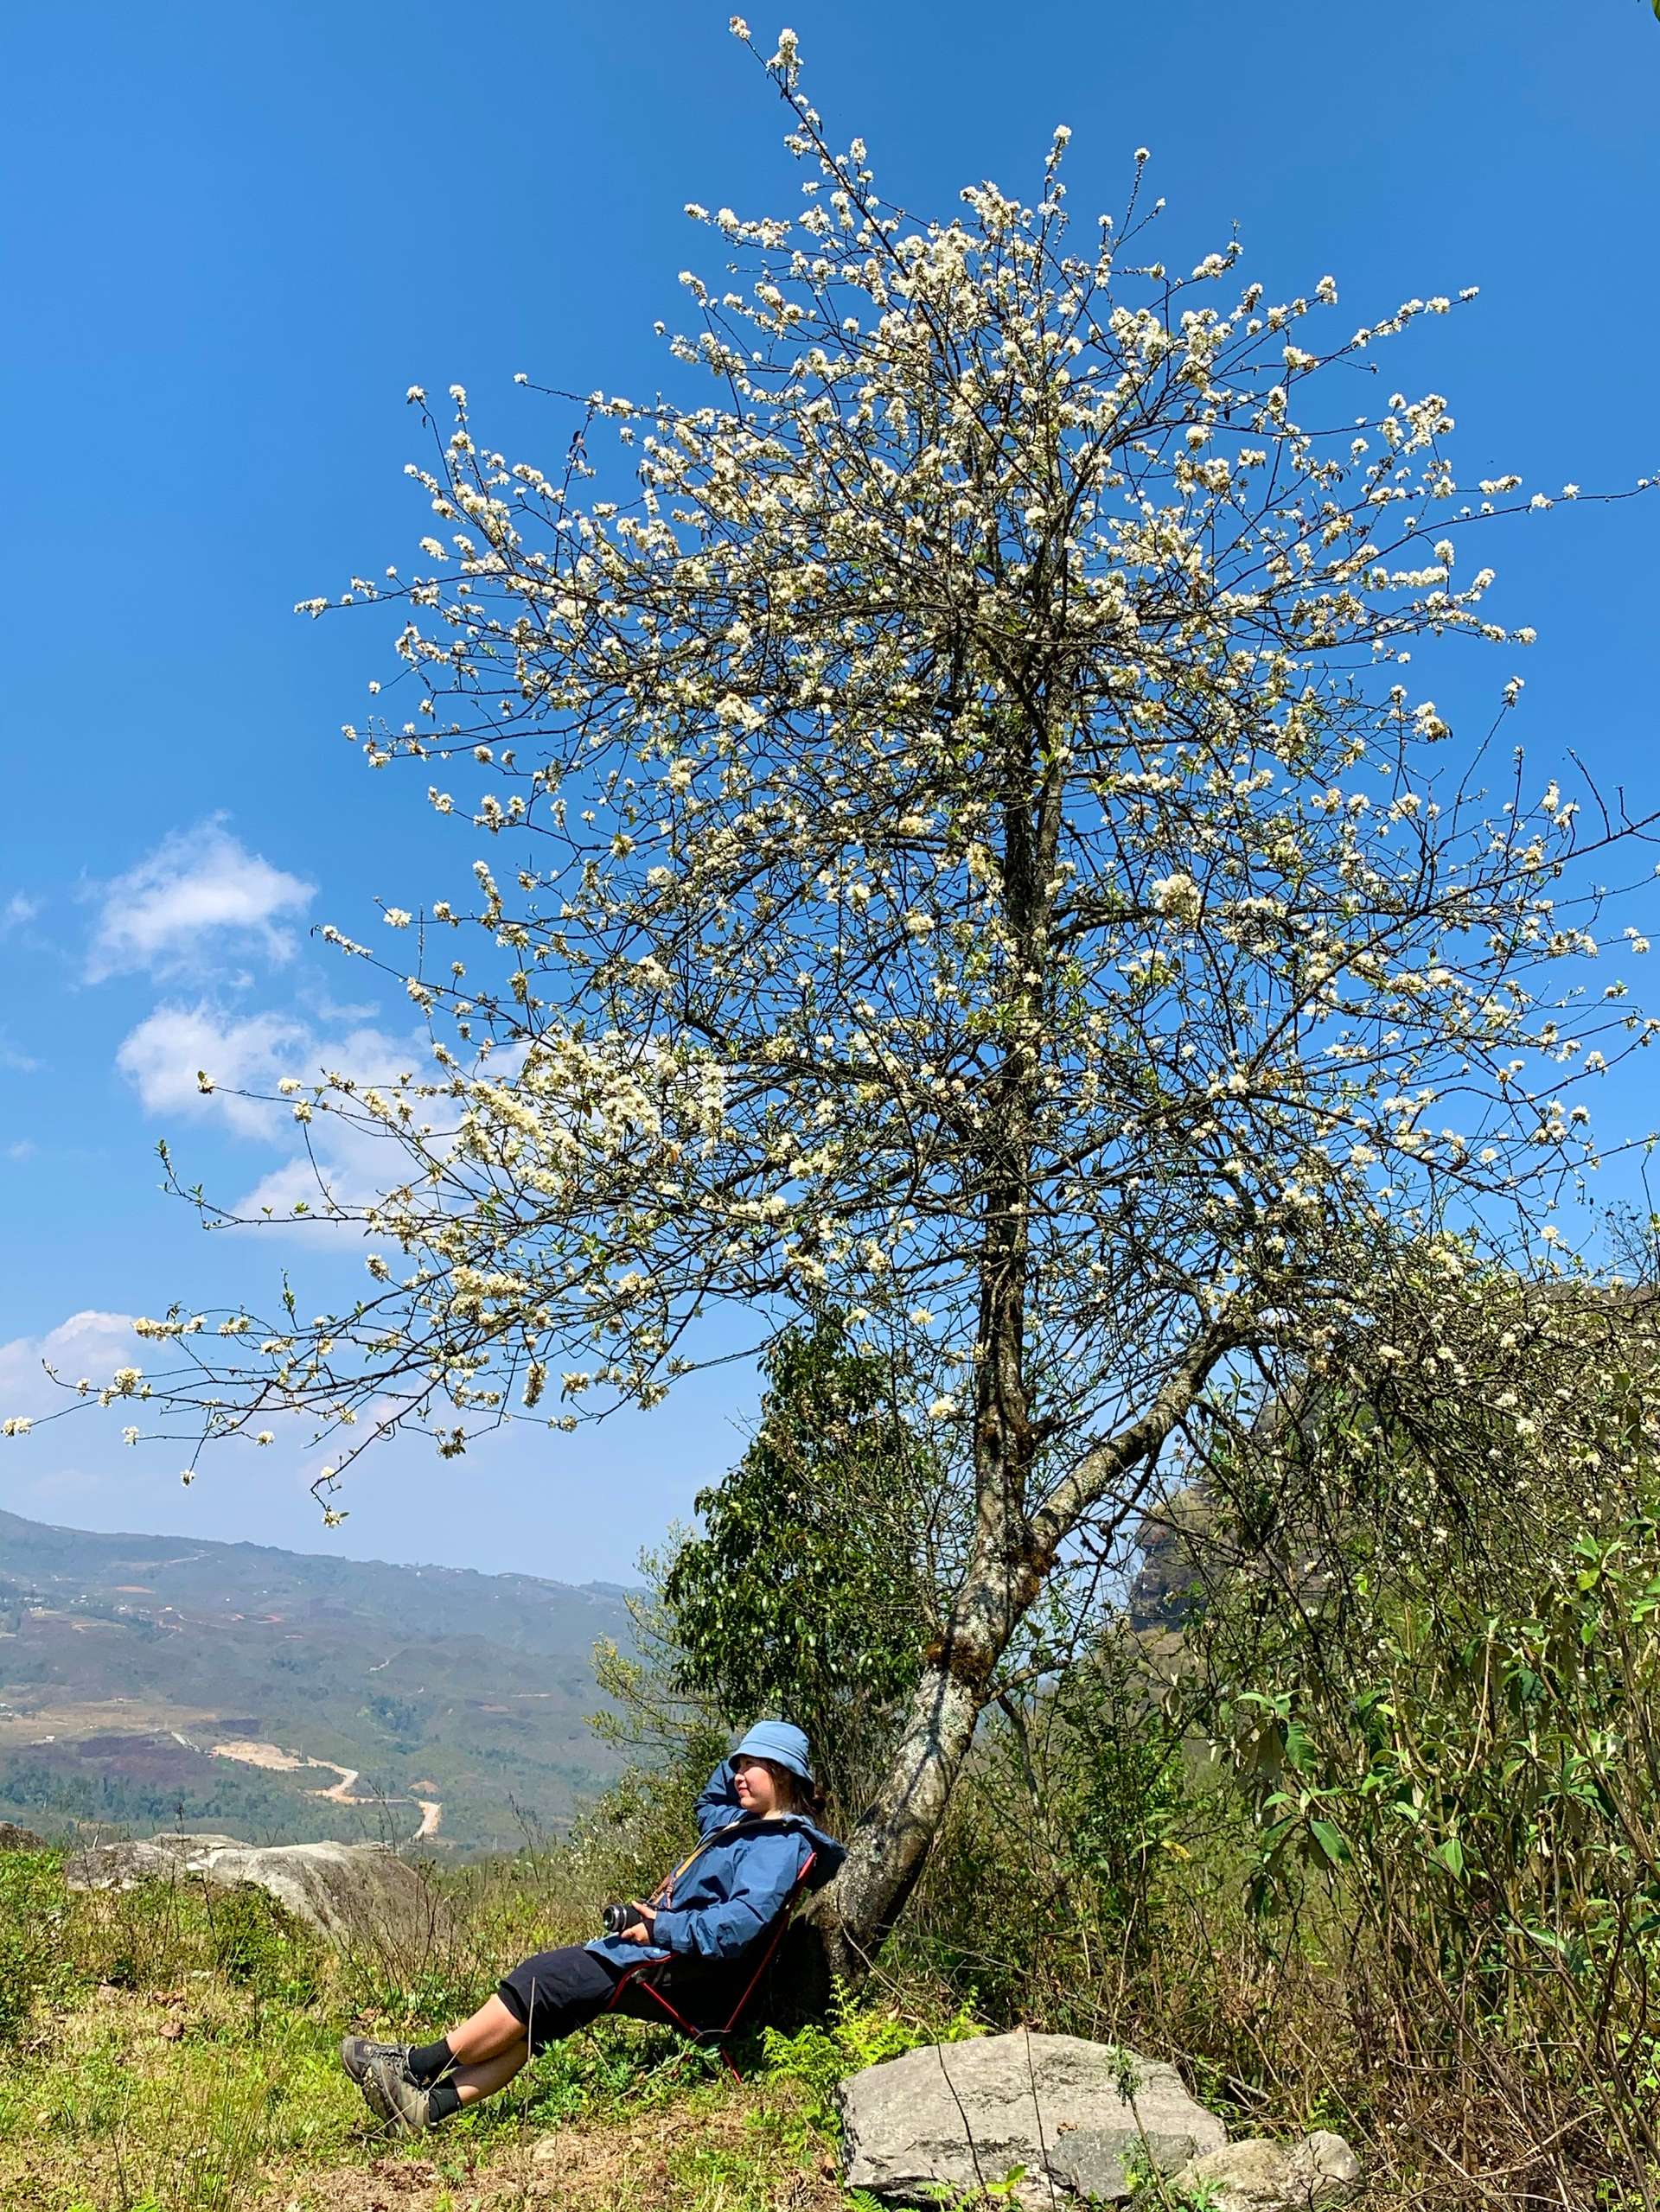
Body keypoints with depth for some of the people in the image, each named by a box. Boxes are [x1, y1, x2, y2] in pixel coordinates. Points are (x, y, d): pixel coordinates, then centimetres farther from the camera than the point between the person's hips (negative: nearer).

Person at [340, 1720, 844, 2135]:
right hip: (664, 1953, 10)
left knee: (540, 1981, -11)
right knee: (538, 2012, 0)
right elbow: (708, 1802, 38)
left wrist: (662, 1929, -22)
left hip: (679, 1974, -10)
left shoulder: (782, 1844, -14)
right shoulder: (747, 1824, 16)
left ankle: (416, 2063, 0)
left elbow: (741, 1922, -28)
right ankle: (432, 2103, -3)